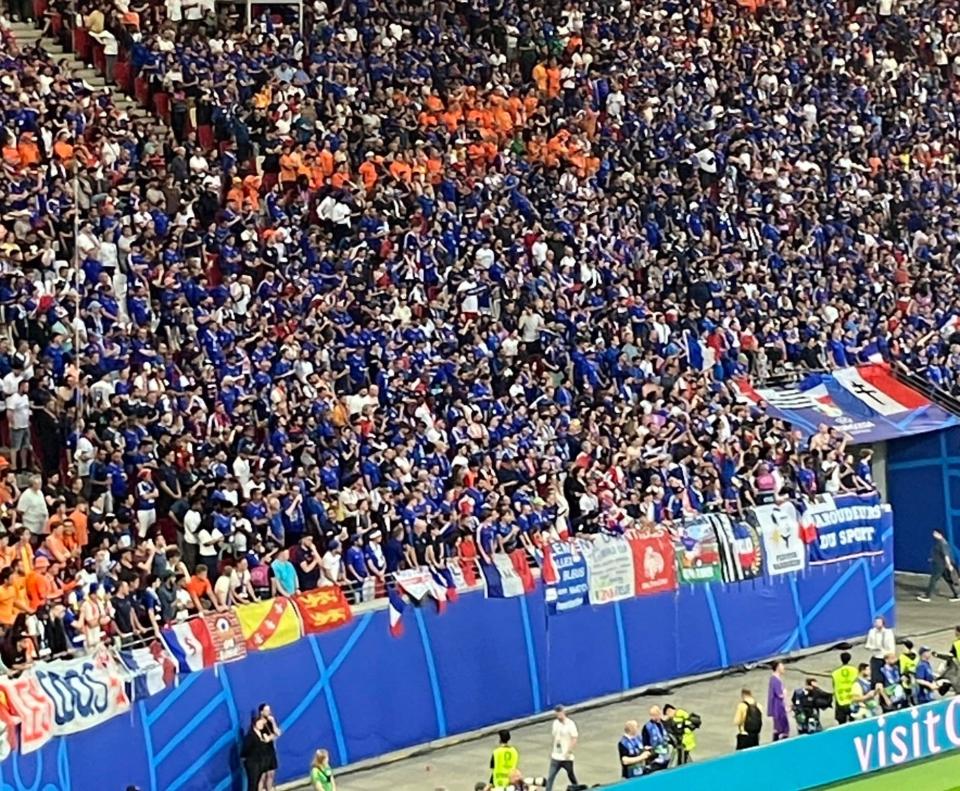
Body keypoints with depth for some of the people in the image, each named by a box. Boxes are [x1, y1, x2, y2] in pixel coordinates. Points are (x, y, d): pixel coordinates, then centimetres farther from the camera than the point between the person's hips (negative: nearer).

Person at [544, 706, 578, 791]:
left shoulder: (570, 724, -13)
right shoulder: (555, 723, 5)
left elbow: (574, 739, -15)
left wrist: (569, 751, -23)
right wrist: (553, 751, 13)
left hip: (567, 758, -5)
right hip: (555, 756, 5)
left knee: (571, 776, 13)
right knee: (550, 777, -4)